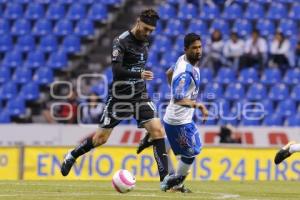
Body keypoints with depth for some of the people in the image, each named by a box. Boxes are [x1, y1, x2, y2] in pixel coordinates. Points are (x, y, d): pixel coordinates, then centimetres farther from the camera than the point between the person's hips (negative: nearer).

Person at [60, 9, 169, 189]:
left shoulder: (144, 42, 8)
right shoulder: (121, 41, -15)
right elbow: (116, 70, -27)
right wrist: (139, 74, -40)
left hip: (140, 96, 5)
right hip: (120, 97, -5)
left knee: (158, 131, -12)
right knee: (101, 138, 5)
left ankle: (165, 178, -10)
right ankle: (72, 157, 32)